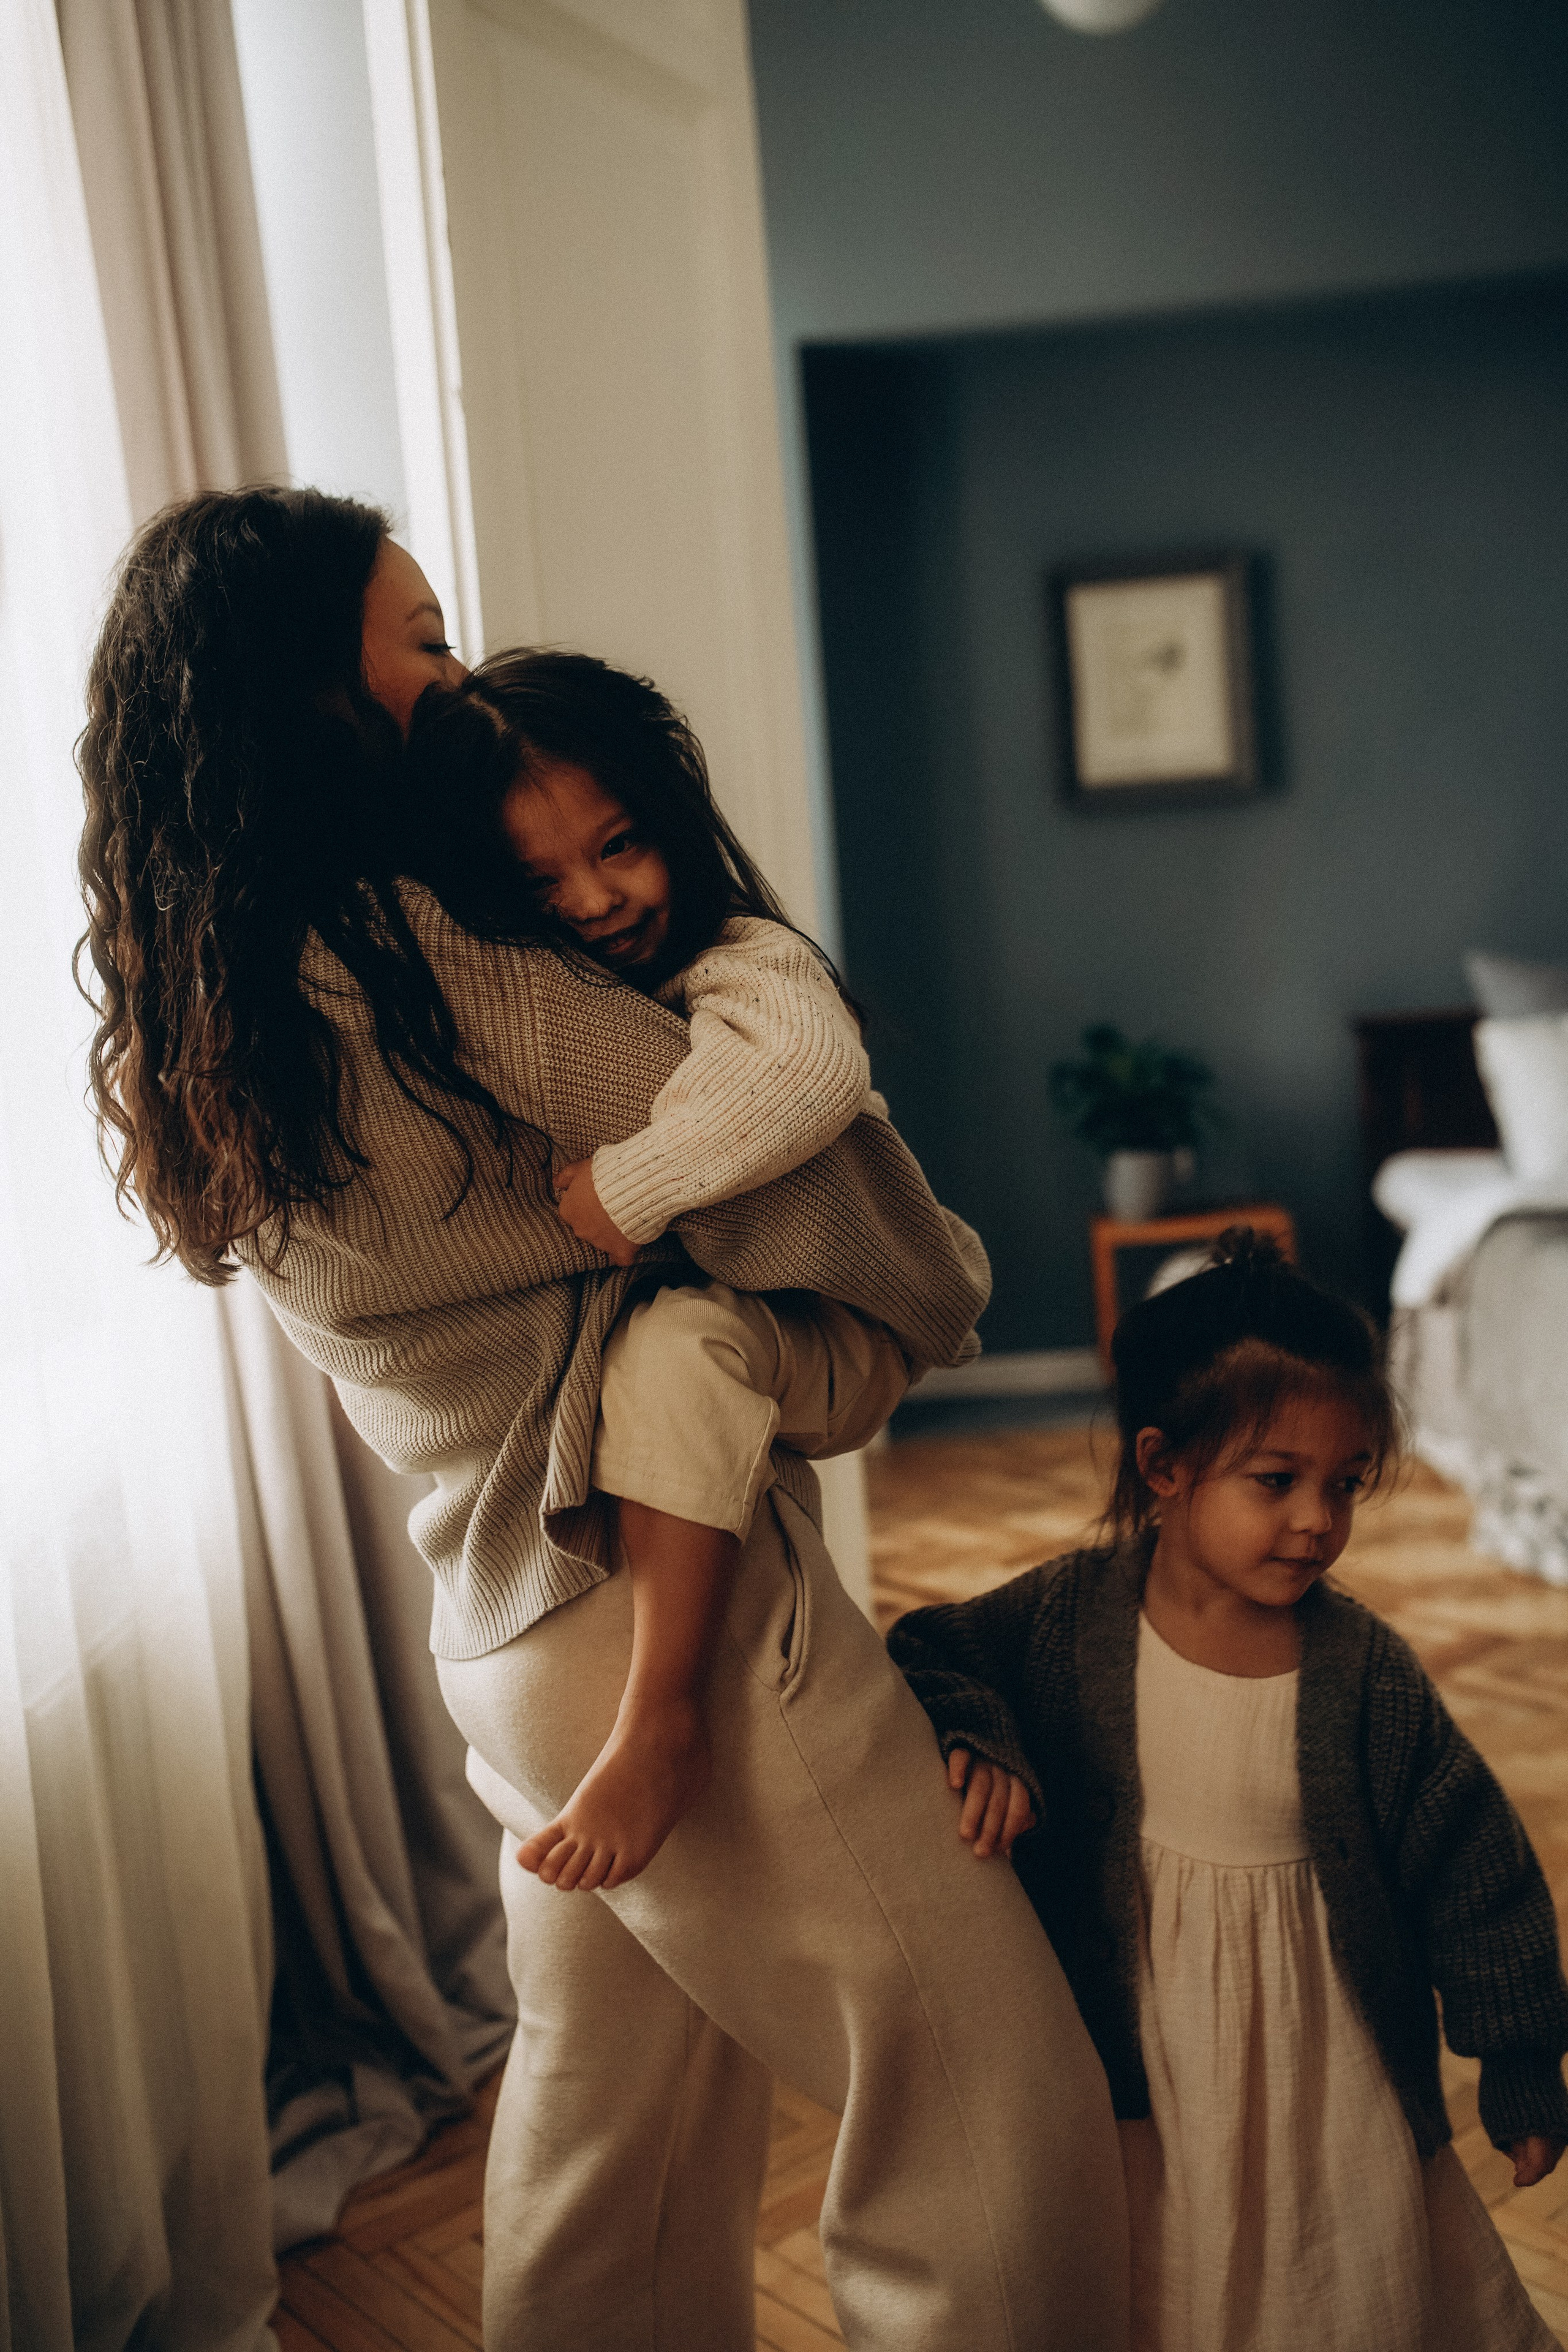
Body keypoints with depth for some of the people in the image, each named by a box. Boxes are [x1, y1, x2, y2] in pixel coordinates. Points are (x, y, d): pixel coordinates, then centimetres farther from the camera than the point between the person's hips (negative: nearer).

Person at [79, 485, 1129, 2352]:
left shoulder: (196, 1040, 8)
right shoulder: (414, 959, -18)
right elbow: (776, 1142, -19)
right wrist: (938, 1293, 1)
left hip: (505, 1633, 9)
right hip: (677, 1599, -9)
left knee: (613, 2142, 25)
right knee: (990, 2118, 4)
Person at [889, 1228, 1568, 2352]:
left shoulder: (1361, 1666, -15)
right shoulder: (1072, 1615, -13)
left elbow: (1470, 1864, -7)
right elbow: (928, 1654, -1)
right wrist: (973, 1737, -22)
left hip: (1324, 2066, 0)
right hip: (1138, 2057, 1)